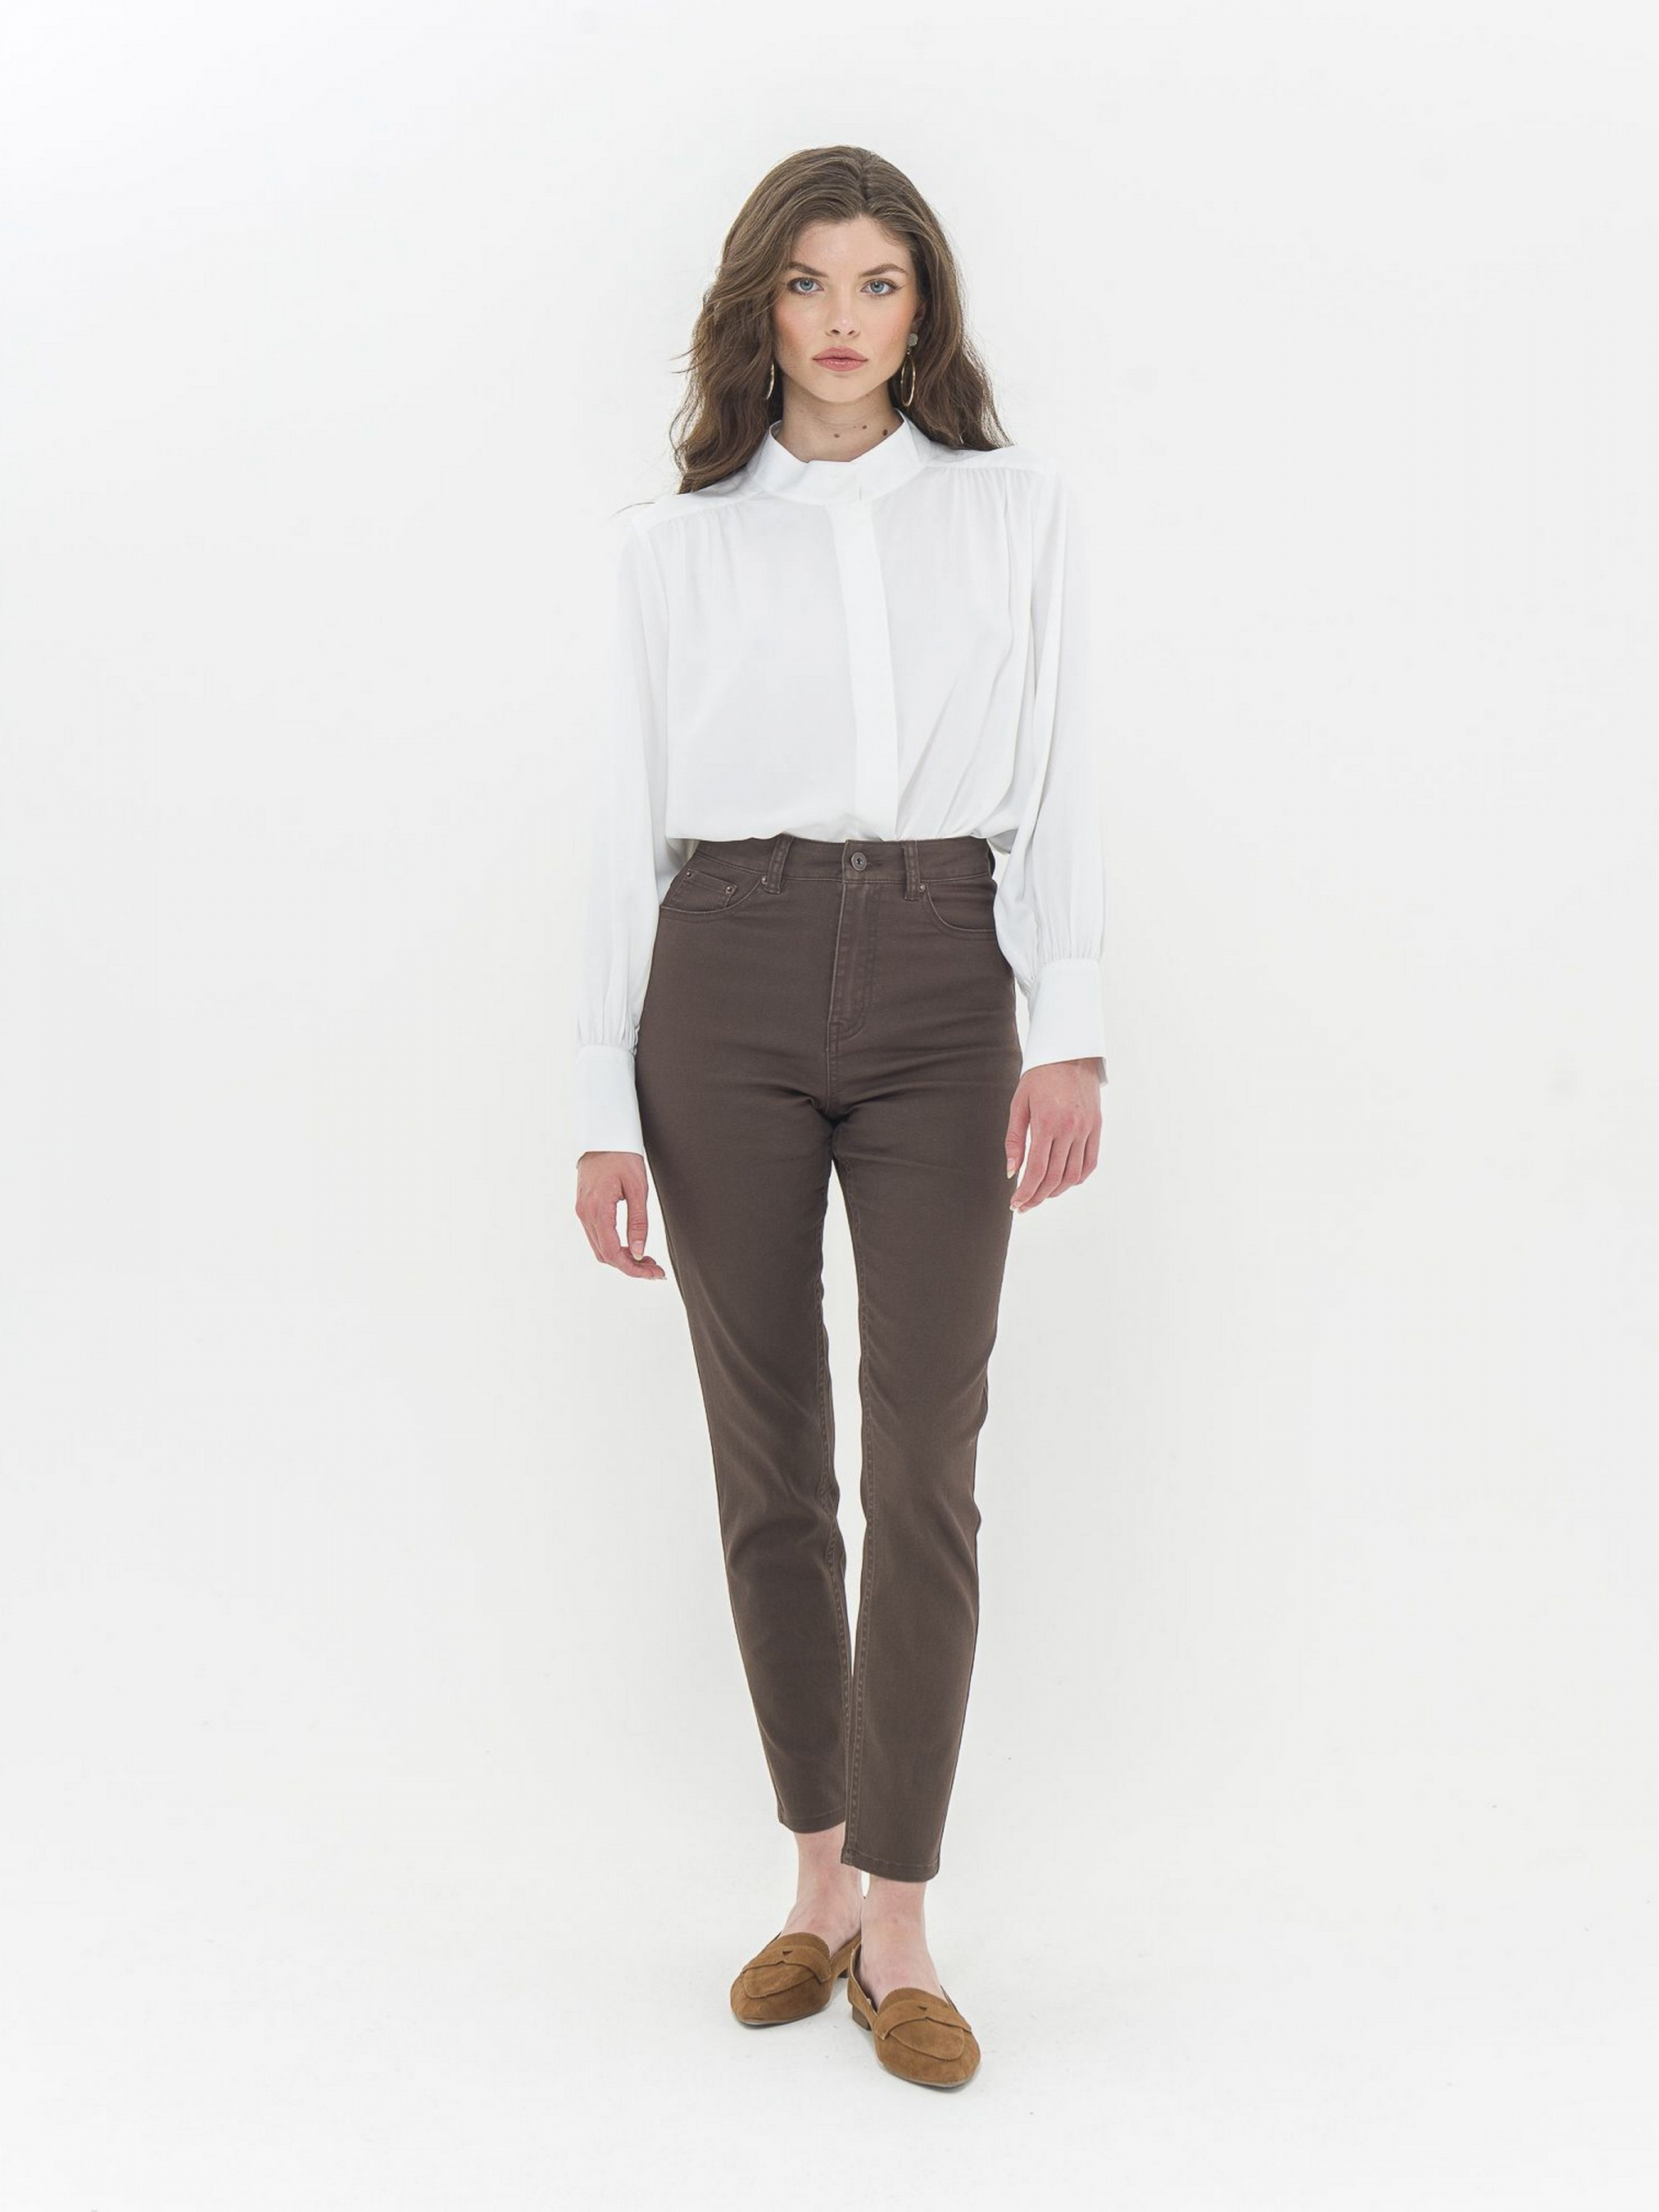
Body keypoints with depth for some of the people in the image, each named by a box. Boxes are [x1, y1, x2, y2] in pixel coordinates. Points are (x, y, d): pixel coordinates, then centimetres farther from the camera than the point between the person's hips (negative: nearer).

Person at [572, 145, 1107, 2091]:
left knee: (925, 1459, -5)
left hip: (939, 983, 0)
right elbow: (629, 823, 7)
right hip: (727, 983, 1)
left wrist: (1070, 1033, -7)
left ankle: (898, 1927, 6)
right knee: (767, 1460, 5)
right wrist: (608, 1107, 2)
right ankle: (819, 1878, 21)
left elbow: (1055, 785, 4)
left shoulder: (1017, 510, 9)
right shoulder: (676, 543, 9)